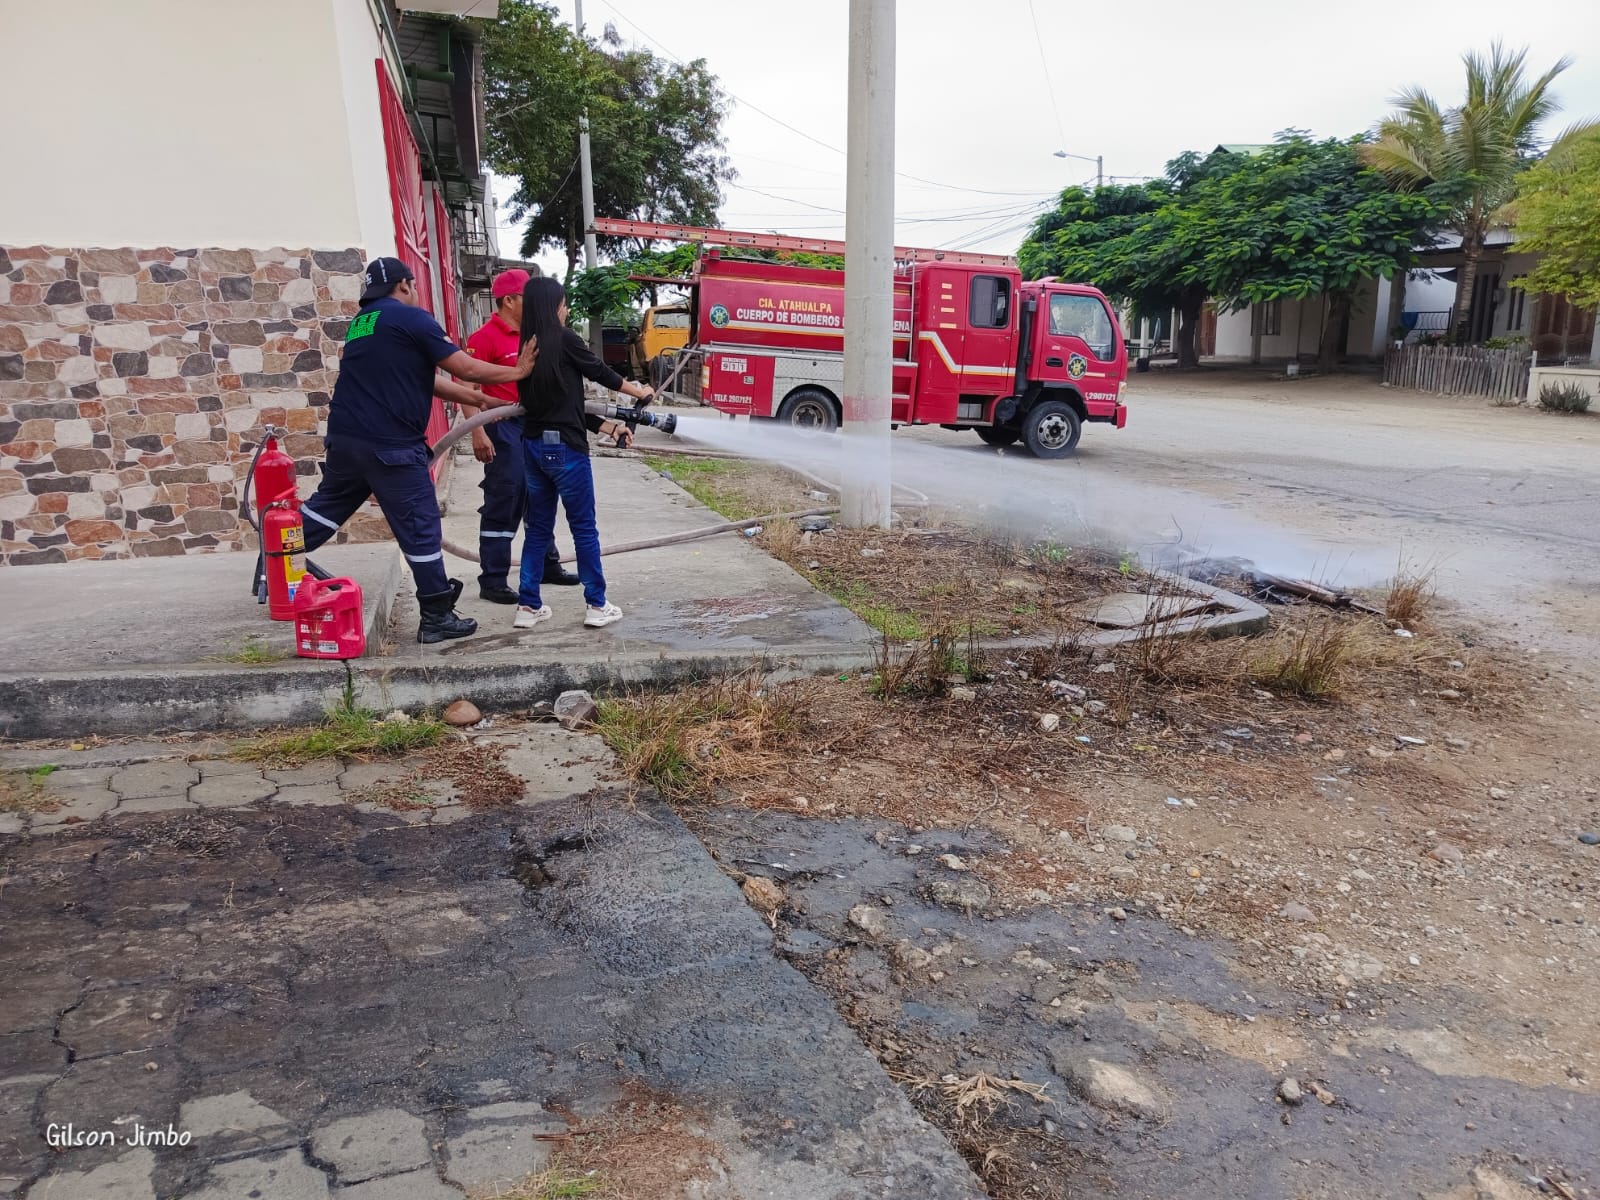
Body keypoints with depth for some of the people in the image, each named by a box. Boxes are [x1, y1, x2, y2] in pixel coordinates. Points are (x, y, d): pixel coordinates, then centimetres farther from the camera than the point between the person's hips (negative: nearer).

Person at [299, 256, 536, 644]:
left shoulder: (361, 322, 20)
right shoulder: (411, 318, -7)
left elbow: (421, 378, 20)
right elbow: (465, 368, -9)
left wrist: (476, 399, 21)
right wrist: (517, 371, 5)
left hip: (345, 437, 8)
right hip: (391, 445, -8)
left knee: (326, 506, 23)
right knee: (421, 528, -1)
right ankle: (437, 618, 5)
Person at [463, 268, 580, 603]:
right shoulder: (485, 337, -12)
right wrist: (478, 433, -24)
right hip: (503, 427, -8)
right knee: (503, 502, -5)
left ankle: (547, 564, 29)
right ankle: (492, 580, 1)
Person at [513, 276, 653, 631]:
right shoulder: (564, 340, -10)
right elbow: (600, 372, 3)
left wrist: (608, 427, 15)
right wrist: (641, 391, 19)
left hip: (533, 446, 7)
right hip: (564, 448, -7)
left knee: (538, 527, 13)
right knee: (584, 528, 3)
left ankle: (528, 606, 16)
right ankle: (597, 606, 10)